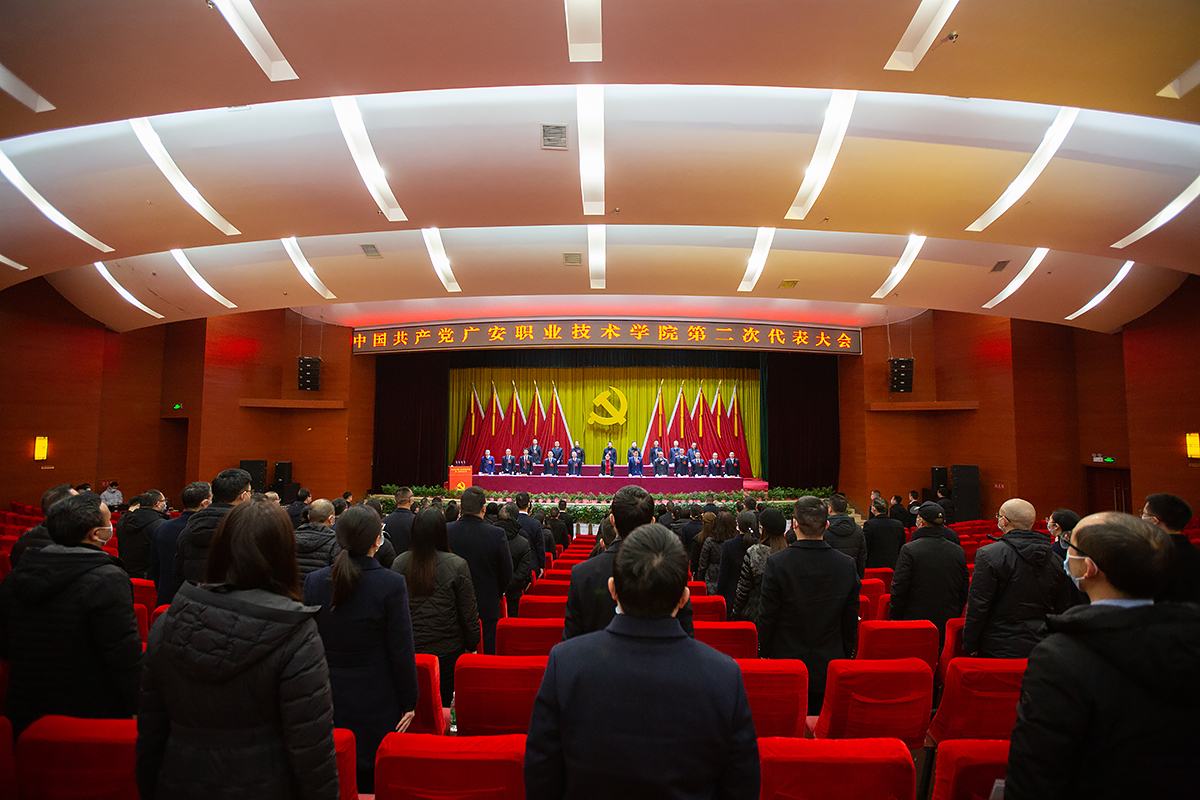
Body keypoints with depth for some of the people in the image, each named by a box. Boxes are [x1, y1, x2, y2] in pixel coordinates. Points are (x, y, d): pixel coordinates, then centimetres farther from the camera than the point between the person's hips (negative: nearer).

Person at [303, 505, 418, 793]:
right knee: (371, 780, 11)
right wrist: (408, 702, 0)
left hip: (326, 701, 4)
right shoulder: (392, 584, -17)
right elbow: (402, 651, -12)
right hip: (376, 702, -3)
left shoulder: (313, 581, -5)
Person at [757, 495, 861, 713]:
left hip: (786, 664, -2)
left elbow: (766, 617, -9)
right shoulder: (847, 565, -8)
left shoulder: (777, 563, -18)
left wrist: (764, 653, 6)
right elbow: (851, 622, 1)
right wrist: (845, 657, 15)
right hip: (829, 666, 3)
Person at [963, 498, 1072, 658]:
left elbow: (978, 606, -14)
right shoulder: (1056, 559, 2)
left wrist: (970, 645, -4)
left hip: (1000, 649, -5)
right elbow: (1063, 608, 11)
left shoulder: (989, 555, -16)